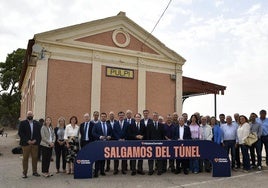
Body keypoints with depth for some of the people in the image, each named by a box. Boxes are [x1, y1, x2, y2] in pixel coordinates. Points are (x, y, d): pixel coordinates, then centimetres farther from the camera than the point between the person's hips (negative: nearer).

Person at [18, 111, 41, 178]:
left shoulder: (37, 123, 10)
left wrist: (35, 140, -8)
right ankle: (24, 173, 11)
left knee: (35, 158, 6)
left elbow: (39, 133, 8)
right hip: (25, 143, -2)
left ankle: (34, 172, 17)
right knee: (25, 158, 2)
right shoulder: (22, 123, 2)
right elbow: (20, 133, -5)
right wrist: (27, 140, -13)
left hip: (35, 143, 3)